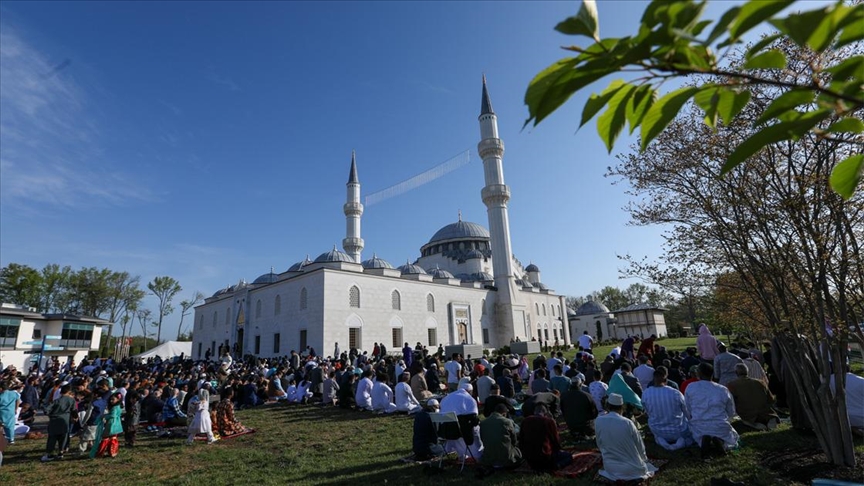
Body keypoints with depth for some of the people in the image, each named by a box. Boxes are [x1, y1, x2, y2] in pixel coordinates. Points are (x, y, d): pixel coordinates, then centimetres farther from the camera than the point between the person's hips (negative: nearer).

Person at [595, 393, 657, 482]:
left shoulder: (598, 421, -12)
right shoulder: (627, 423, -21)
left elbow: (600, 445, 1)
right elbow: (640, 446, -5)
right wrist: (644, 459, 17)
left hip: (610, 468, 2)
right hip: (632, 468, -1)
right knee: (647, 464, 31)